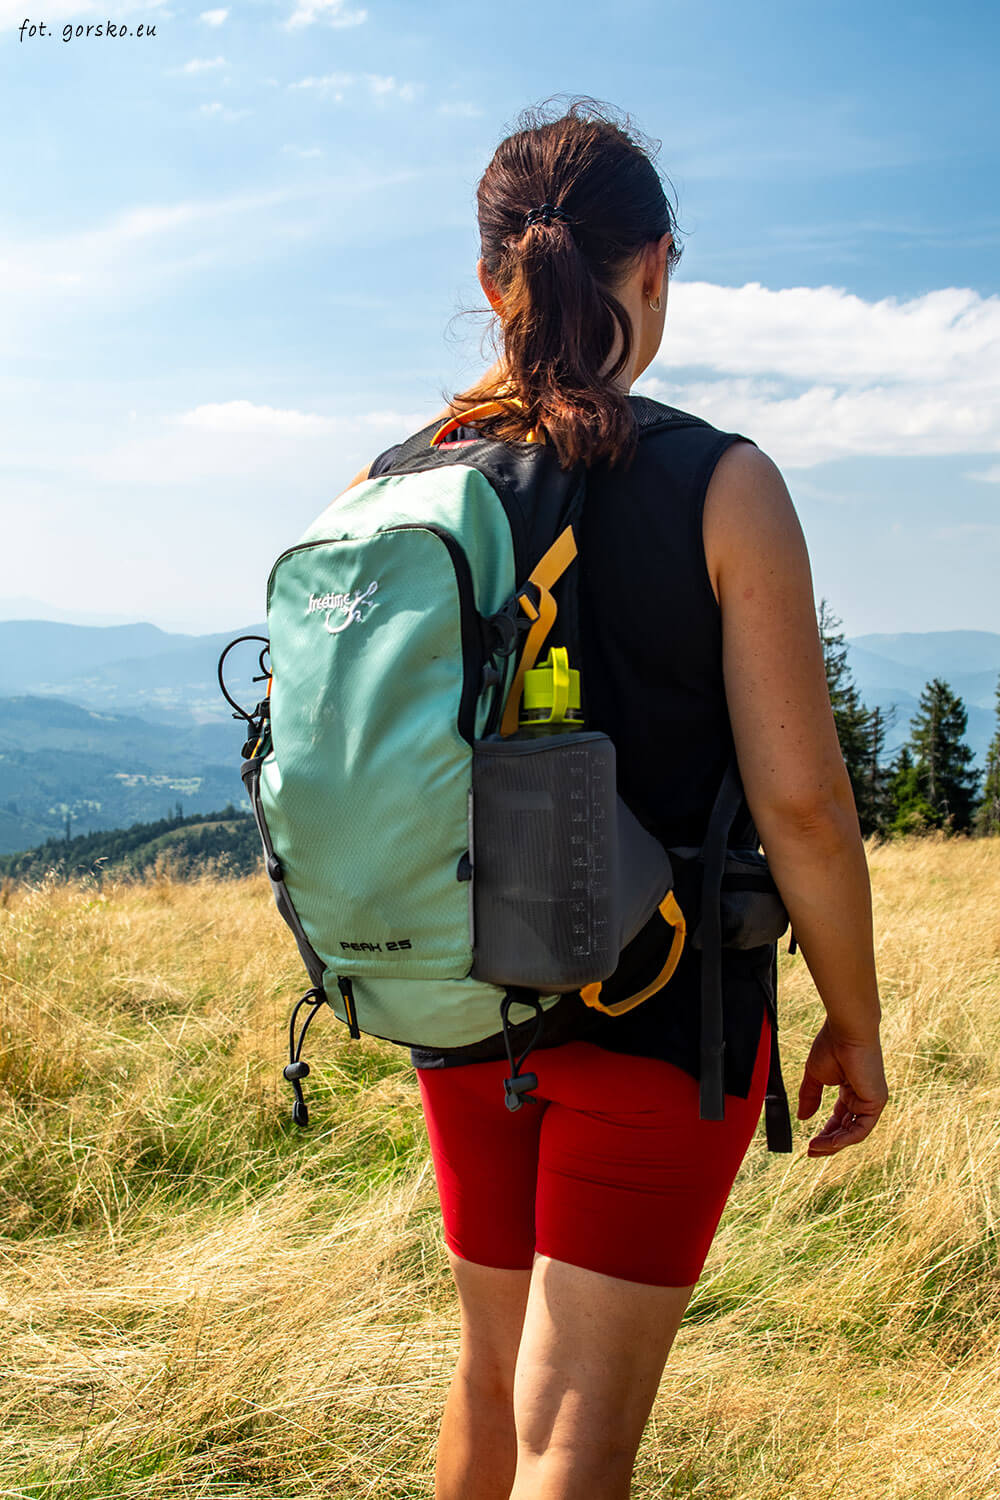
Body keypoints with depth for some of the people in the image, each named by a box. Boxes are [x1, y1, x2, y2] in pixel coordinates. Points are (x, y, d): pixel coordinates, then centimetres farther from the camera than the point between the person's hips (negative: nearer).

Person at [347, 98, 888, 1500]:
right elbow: (801, 800, -15)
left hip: (458, 1005, 5)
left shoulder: (385, 489, -1)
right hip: (660, 1015, -4)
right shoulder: (721, 487, -13)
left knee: (494, 1367, 25)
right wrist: (856, 1023, -1)